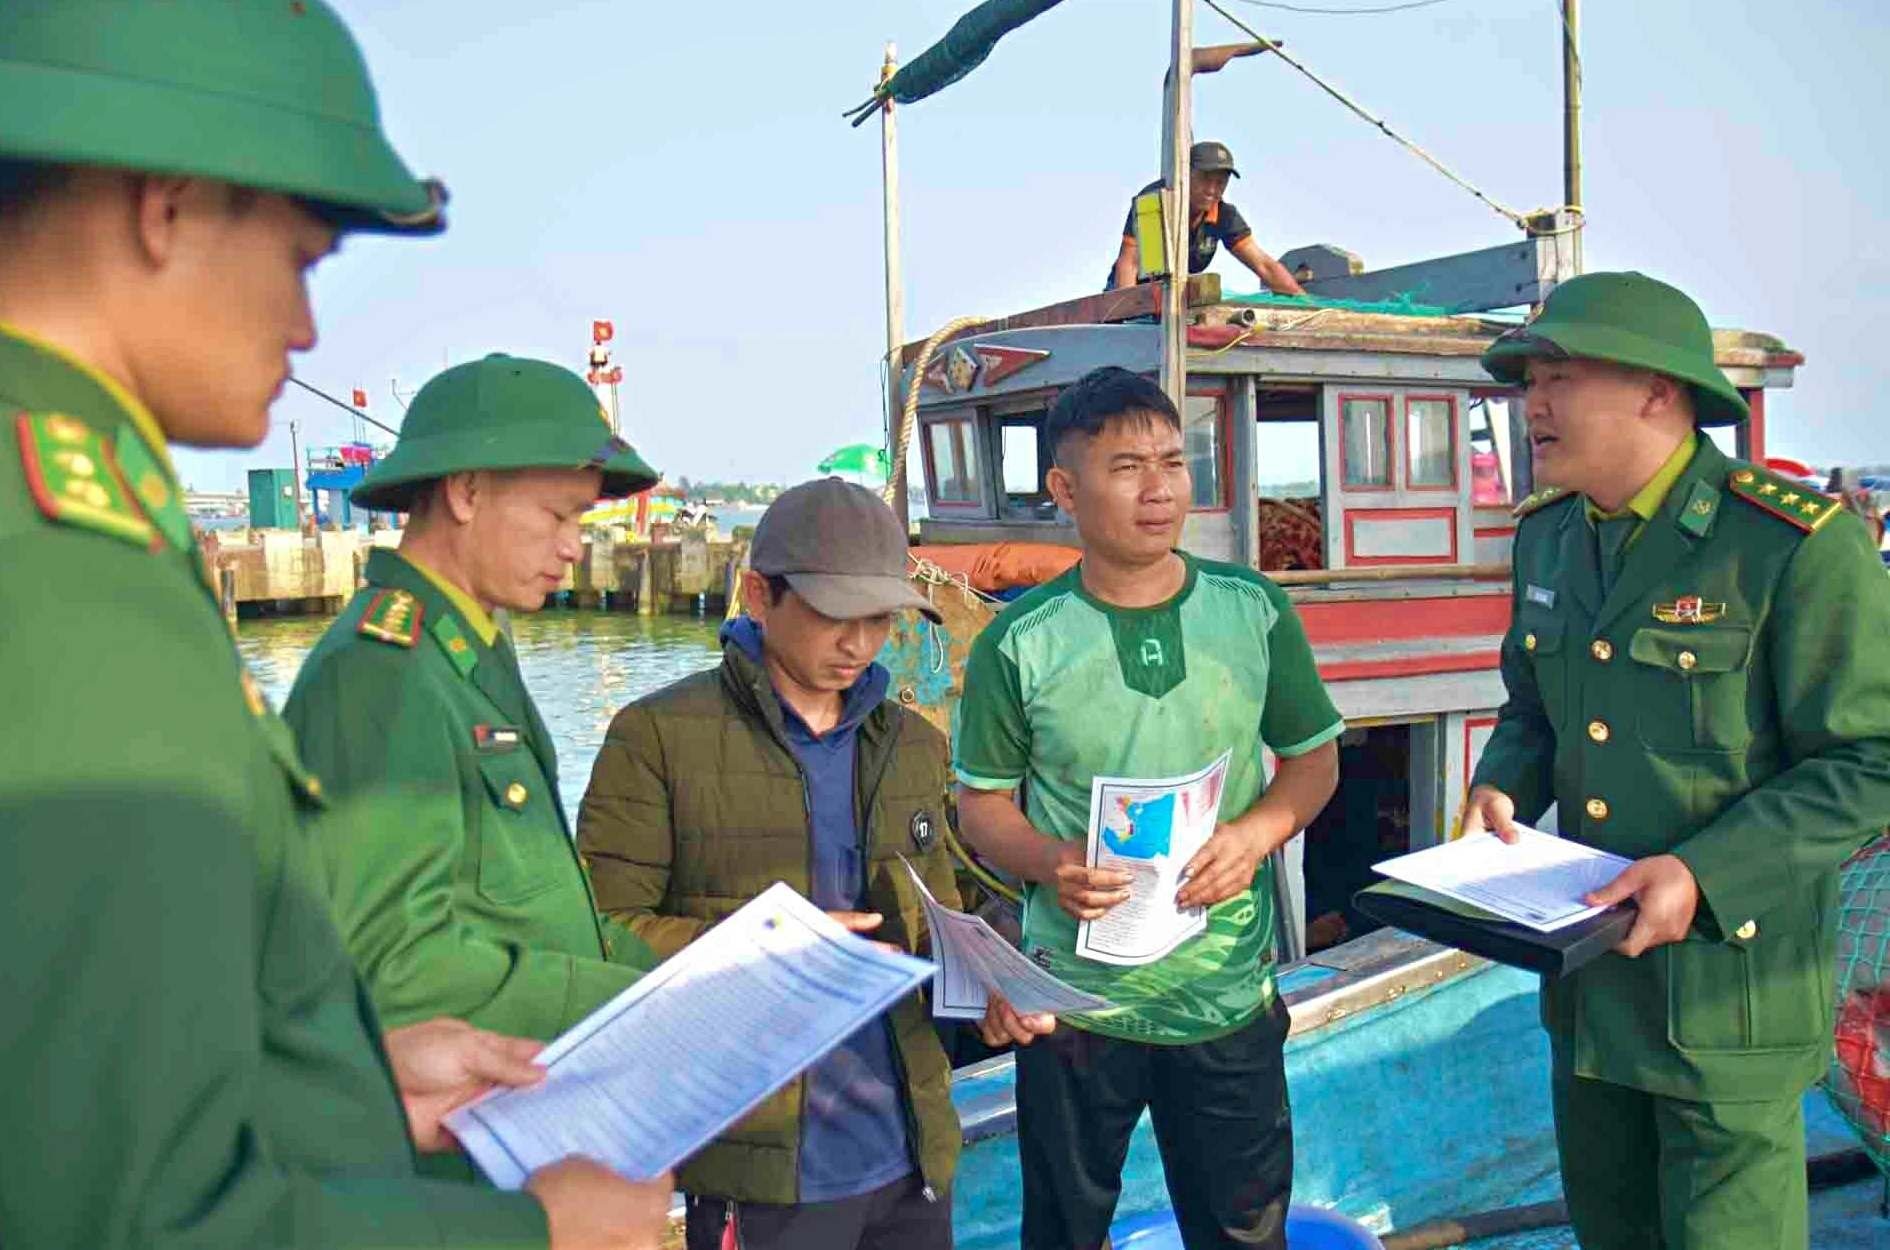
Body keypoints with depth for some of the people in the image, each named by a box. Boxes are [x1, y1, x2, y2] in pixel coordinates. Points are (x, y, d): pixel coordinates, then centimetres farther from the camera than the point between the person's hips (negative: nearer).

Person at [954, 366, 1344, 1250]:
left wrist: (1259, 830, -12)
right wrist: (1049, 862, -20)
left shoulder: (1254, 610, -3)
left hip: (1228, 991, 2)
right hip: (1075, 1000, -1)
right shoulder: (1020, 643, -8)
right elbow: (981, 803, 0)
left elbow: (1314, 755, 7)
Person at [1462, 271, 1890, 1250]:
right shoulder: (1548, 536, 4)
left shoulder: (1799, 542, -18)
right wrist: (1500, 789, -4)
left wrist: (1706, 875, -26)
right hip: (1586, 970, 7)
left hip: (1728, 981, -6)